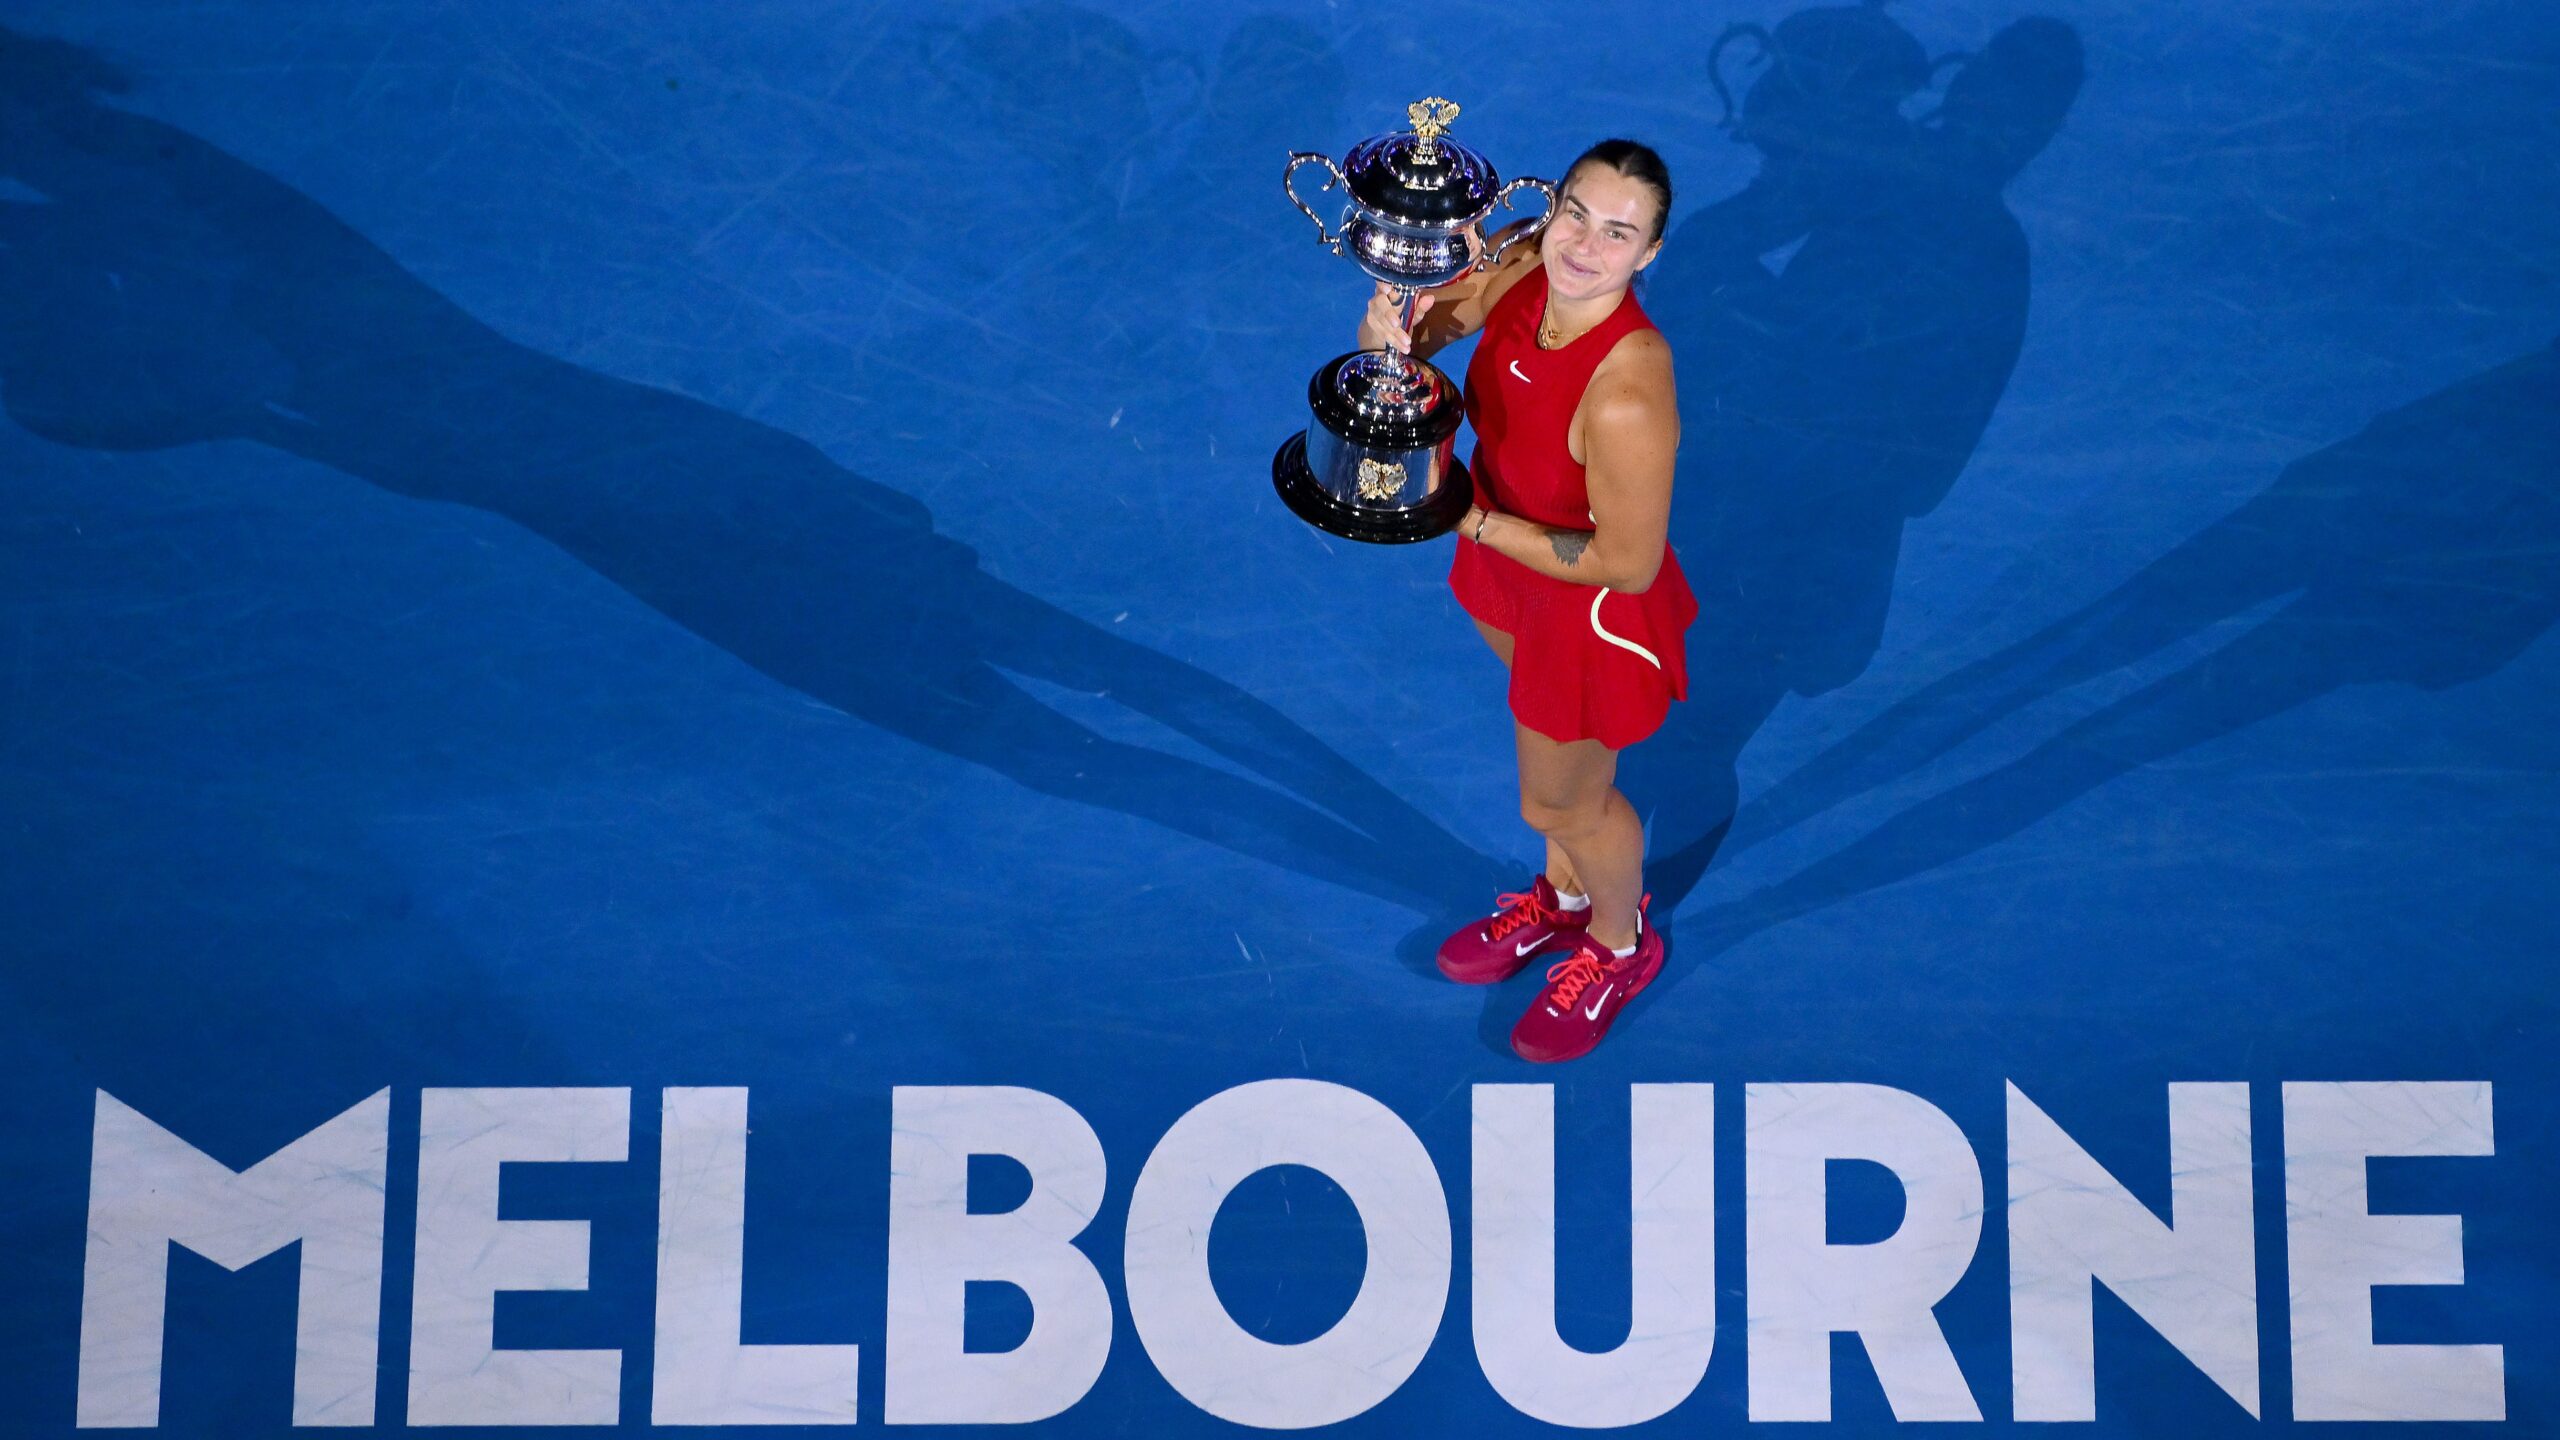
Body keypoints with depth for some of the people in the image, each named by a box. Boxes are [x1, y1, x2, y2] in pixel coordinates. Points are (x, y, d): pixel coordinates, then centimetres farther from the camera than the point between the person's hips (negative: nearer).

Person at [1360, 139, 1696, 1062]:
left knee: (1563, 800, 21)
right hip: (1512, 558, 7)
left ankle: (1619, 947, 54)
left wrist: (1473, 521, -26)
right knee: (1555, 756, 33)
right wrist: (1388, 329, -34)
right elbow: (1420, 322, -9)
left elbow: (1628, 565, -31)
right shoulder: (1525, 267, -22)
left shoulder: (1627, 397, -42)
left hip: (1592, 611, -7)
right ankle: (1567, 897, 64)